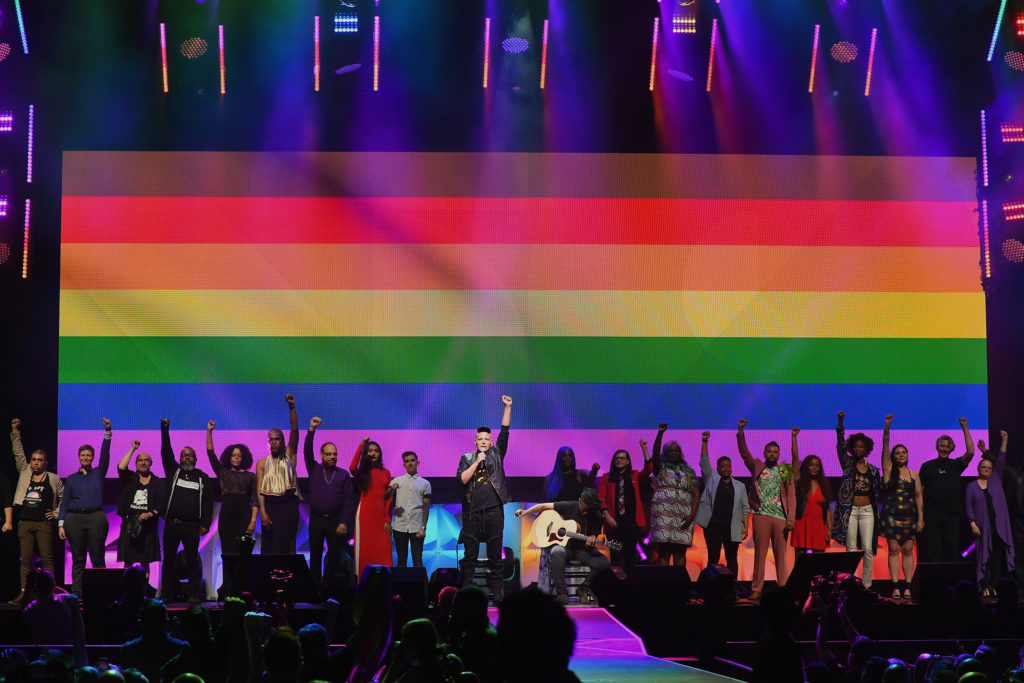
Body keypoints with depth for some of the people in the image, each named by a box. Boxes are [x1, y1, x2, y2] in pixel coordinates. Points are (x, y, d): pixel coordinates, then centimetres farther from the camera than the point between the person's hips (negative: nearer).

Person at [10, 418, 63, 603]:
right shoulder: (25, 473, 12)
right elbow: (18, 453, 13)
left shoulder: (53, 479, 6)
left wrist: (57, 513, 5)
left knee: (47, 559, -4)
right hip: (25, 522, 3)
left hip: (44, 523, -3)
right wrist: (15, 432, 11)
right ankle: (24, 593, 1)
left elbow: (64, 497, 12)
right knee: (25, 560, 2)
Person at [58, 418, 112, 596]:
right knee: (78, 559, 3)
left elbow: (105, 455, -3)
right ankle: (76, 593, 4)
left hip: (96, 517, -1)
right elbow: (65, 502, 10)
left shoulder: (98, 474, 10)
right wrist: (61, 524, 0)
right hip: (74, 519, 1)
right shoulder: (71, 479, 13)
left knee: (98, 557, -5)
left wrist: (107, 432, -13)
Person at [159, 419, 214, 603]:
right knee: (168, 559, 2)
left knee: (192, 560, -1)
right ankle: (166, 593, 7)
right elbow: (166, 452, 3)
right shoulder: (173, 471, 13)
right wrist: (165, 430, -8)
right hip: (172, 524, 1)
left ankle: (194, 594, 0)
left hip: (192, 525, -1)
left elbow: (208, 502, 7)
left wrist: (205, 524, -3)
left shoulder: (202, 477, 10)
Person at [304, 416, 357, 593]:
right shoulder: (314, 469, 9)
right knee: (315, 556, 1)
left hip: (336, 520, 0)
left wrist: (344, 522, -6)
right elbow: (307, 452, -6)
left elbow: (349, 500, 4)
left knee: (335, 555, -1)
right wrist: (311, 430, -17)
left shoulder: (343, 474, 7)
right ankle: (316, 587, 6)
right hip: (316, 519, 0)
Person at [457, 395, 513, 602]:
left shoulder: (497, 454, 11)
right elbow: (462, 478, -4)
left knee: (495, 555, 2)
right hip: (472, 511, 0)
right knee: (470, 555, 1)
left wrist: (508, 407, -1)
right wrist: (477, 461, -7)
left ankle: (496, 592, 4)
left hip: (494, 510, 0)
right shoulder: (467, 458, 11)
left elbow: (505, 432, 4)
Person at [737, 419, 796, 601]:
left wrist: (791, 519, -3)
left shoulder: (785, 472, 11)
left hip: (780, 517, 0)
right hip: (761, 515, 0)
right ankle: (756, 590, 1)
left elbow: (791, 496, 6)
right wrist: (740, 433, -13)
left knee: (781, 555, 1)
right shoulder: (757, 467, 12)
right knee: (760, 553, 0)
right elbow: (744, 452, 1)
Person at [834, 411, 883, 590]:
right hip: (850, 510, -2)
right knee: (851, 549, -2)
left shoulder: (873, 470, 11)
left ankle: (866, 584, 1)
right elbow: (840, 445, -7)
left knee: (868, 549, -3)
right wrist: (840, 422, -18)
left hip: (867, 510, 2)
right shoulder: (847, 463, 5)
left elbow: (878, 492, 17)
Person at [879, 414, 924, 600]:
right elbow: (885, 448, -3)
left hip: (909, 515, 2)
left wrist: (920, 517, 2)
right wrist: (887, 428, -13)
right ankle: (895, 586, -5)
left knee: (908, 550, 0)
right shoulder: (889, 470, 6)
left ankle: (907, 586, 1)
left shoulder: (914, 475, 12)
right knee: (894, 550, -4)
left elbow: (919, 496, 10)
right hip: (891, 515, -2)